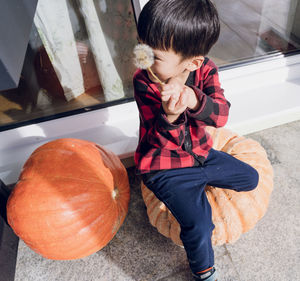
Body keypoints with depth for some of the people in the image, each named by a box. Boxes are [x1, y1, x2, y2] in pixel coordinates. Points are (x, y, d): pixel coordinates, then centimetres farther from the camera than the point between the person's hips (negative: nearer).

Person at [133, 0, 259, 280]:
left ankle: (195, 184, 26)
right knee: (198, 226, -16)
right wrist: (170, 116, -48)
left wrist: (194, 99, -45)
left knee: (250, 178, 16)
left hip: (200, 153, 5)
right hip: (163, 165, -5)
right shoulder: (144, 81, -22)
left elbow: (221, 115, -25)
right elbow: (161, 140, -25)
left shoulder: (205, 69, -12)